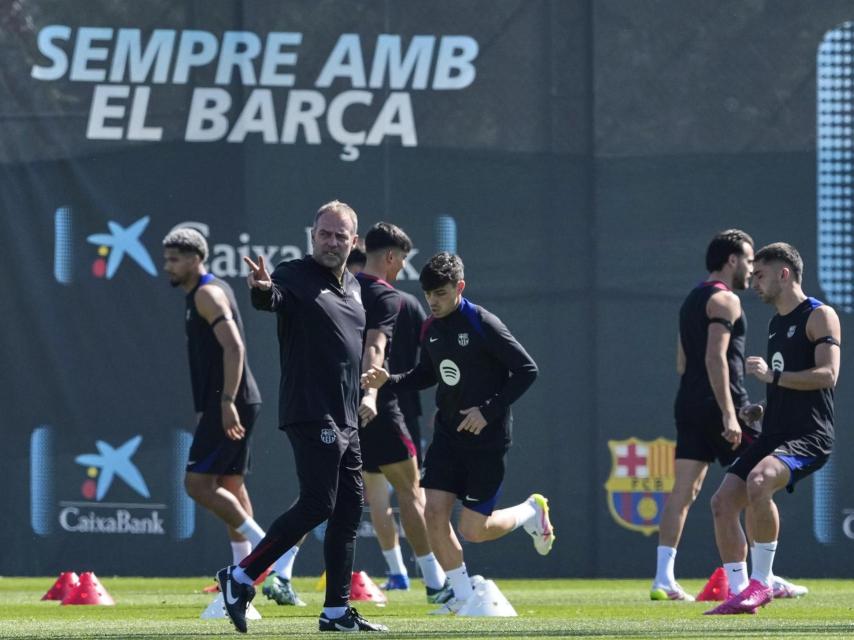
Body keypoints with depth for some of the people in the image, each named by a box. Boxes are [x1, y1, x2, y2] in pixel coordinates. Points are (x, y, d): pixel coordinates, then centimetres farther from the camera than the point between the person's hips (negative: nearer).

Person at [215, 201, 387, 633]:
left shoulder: (353, 287, 17)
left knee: (349, 509, 7)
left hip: (345, 419, 8)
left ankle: (337, 610, 12)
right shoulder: (295, 276, -7)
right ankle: (240, 578, -7)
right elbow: (271, 299, -30)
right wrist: (262, 289, -52)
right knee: (317, 504, -15)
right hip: (310, 415, -8)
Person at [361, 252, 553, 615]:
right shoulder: (431, 330, 5)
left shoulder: (483, 325, -16)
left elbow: (527, 370, -15)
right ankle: (461, 592, 9)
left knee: (472, 529, -4)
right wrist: (388, 381, 2)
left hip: (487, 438, -6)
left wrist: (489, 411, -20)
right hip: (448, 435, 6)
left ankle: (531, 512, 25)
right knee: (434, 512, -8)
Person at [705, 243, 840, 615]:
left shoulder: (819, 316, -6)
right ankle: (738, 594, 4)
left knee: (758, 481, -34)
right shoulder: (776, 323, 21)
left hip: (809, 438, -9)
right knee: (723, 502, -2)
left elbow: (827, 374, -19)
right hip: (774, 436, 9)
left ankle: (761, 582, -24)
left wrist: (772, 375, -23)